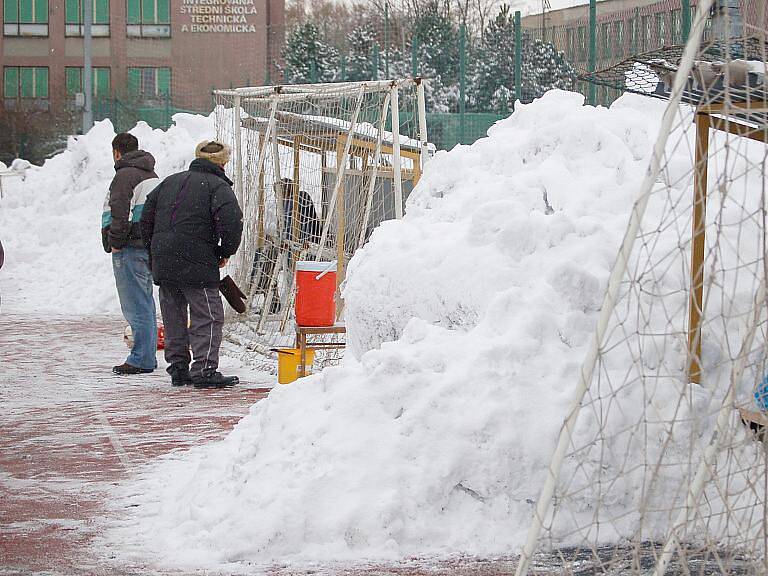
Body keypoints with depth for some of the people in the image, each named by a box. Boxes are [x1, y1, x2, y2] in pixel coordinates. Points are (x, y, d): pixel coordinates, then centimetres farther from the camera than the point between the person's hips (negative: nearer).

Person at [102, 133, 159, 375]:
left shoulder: (125, 175, -11)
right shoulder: (151, 174, 20)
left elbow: (120, 212, -20)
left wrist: (115, 241, -14)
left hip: (131, 247, -10)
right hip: (150, 246, 10)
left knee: (136, 305, -9)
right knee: (145, 303, 14)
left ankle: (141, 359, -9)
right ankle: (147, 358, 19)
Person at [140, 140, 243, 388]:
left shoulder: (170, 182, 18)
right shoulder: (218, 186, -3)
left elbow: (147, 216, 19)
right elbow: (231, 221, -17)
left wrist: (154, 251, 23)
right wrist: (225, 252, -1)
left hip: (162, 263, 7)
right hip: (197, 264, -7)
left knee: (173, 317, 14)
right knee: (207, 317, -2)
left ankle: (178, 368, 17)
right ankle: (204, 370, -8)